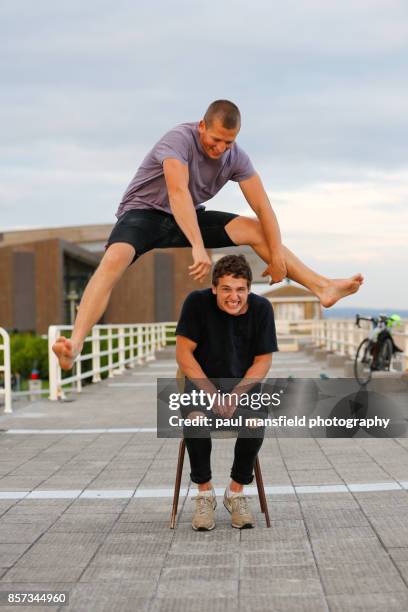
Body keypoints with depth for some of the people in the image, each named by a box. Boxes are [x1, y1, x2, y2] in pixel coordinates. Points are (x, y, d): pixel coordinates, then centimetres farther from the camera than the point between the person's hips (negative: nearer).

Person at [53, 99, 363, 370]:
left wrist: (278, 256, -15)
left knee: (254, 229, -8)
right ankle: (75, 344, -49)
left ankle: (323, 287, -8)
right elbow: (178, 191, -42)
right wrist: (199, 248, -52)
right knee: (114, 259, -36)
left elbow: (263, 207, -6)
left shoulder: (235, 156, -7)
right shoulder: (180, 140, -26)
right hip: (144, 213, -6)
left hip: (187, 219, 6)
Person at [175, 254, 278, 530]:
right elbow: (183, 353, -12)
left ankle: (237, 491, -7)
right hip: (202, 384, -1)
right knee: (195, 419, -33)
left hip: (243, 386, 1)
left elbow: (263, 360, -5)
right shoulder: (197, 302, -13)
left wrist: (236, 394, -19)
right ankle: (205, 493, -12)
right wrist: (212, 393, -19)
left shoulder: (261, 308, -9)